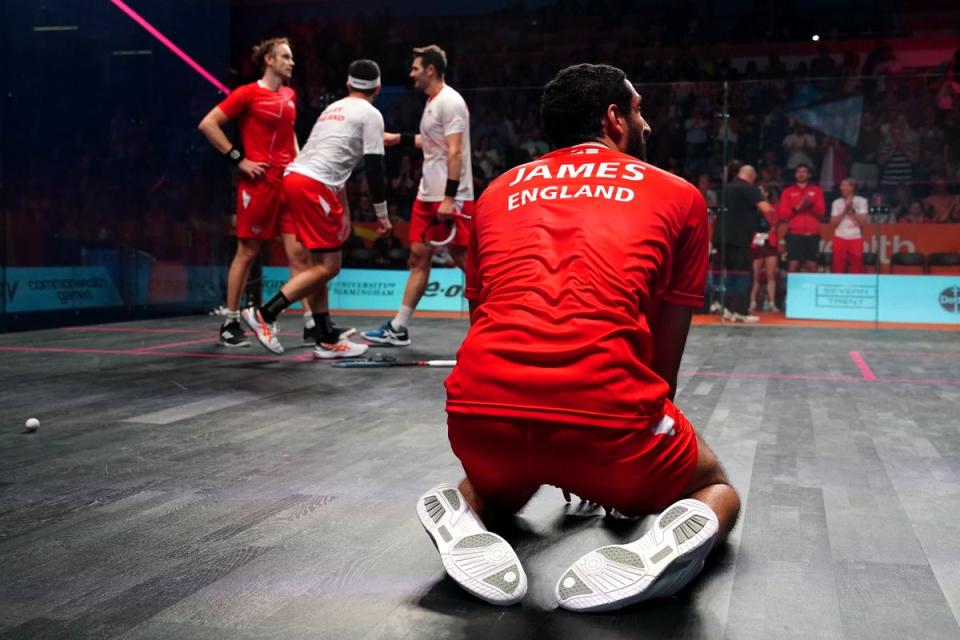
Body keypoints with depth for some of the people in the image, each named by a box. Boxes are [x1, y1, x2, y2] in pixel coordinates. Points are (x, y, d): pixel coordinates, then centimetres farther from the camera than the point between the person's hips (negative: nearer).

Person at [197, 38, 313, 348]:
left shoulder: (290, 95, 15)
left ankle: (311, 324, 3)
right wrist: (238, 158, -10)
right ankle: (230, 324, 14)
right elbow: (207, 124, -6)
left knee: (299, 253, 0)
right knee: (247, 253, 2)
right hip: (257, 183, -5)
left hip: (289, 183, 6)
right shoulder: (248, 93, -4)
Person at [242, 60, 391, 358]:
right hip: (313, 187, -9)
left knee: (321, 264, 12)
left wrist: (343, 211, 34)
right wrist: (382, 214, 4)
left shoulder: (334, 108, 27)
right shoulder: (370, 114, 2)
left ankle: (328, 340, 14)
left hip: (294, 176, 9)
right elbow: (374, 167, -4)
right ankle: (265, 314, -9)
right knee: (327, 267, -5)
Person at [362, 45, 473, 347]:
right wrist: (399, 139, 30)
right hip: (428, 195, 9)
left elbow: (455, 151, -20)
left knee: (464, 259, -6)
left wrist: (449, 197, -25)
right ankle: (399, 328, 14)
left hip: (451, 197, -9)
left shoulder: (450, 102, -14)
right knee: (419, 256, 9)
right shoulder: (432, 102, 15)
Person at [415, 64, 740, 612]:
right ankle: (666, 542, -5)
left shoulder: (498, 191, 24)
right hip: (606, 407, -3)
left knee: (499, 489, 39)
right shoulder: (678, 195, 16)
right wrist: (629, 473, 37)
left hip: (481, 406, 4)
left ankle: (464, 516, 5)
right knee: (717, 490, 28)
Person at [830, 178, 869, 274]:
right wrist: (845, 210, -9)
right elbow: (833, 223, -1)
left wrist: (851, 210, -11)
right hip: (840, 239, 1)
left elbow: (863, 223, -5)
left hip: (856, 239, -1)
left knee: (857, 270, 0)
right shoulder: (837, 202, 6)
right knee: (838, 269, -2)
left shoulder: (861, 201, 1)